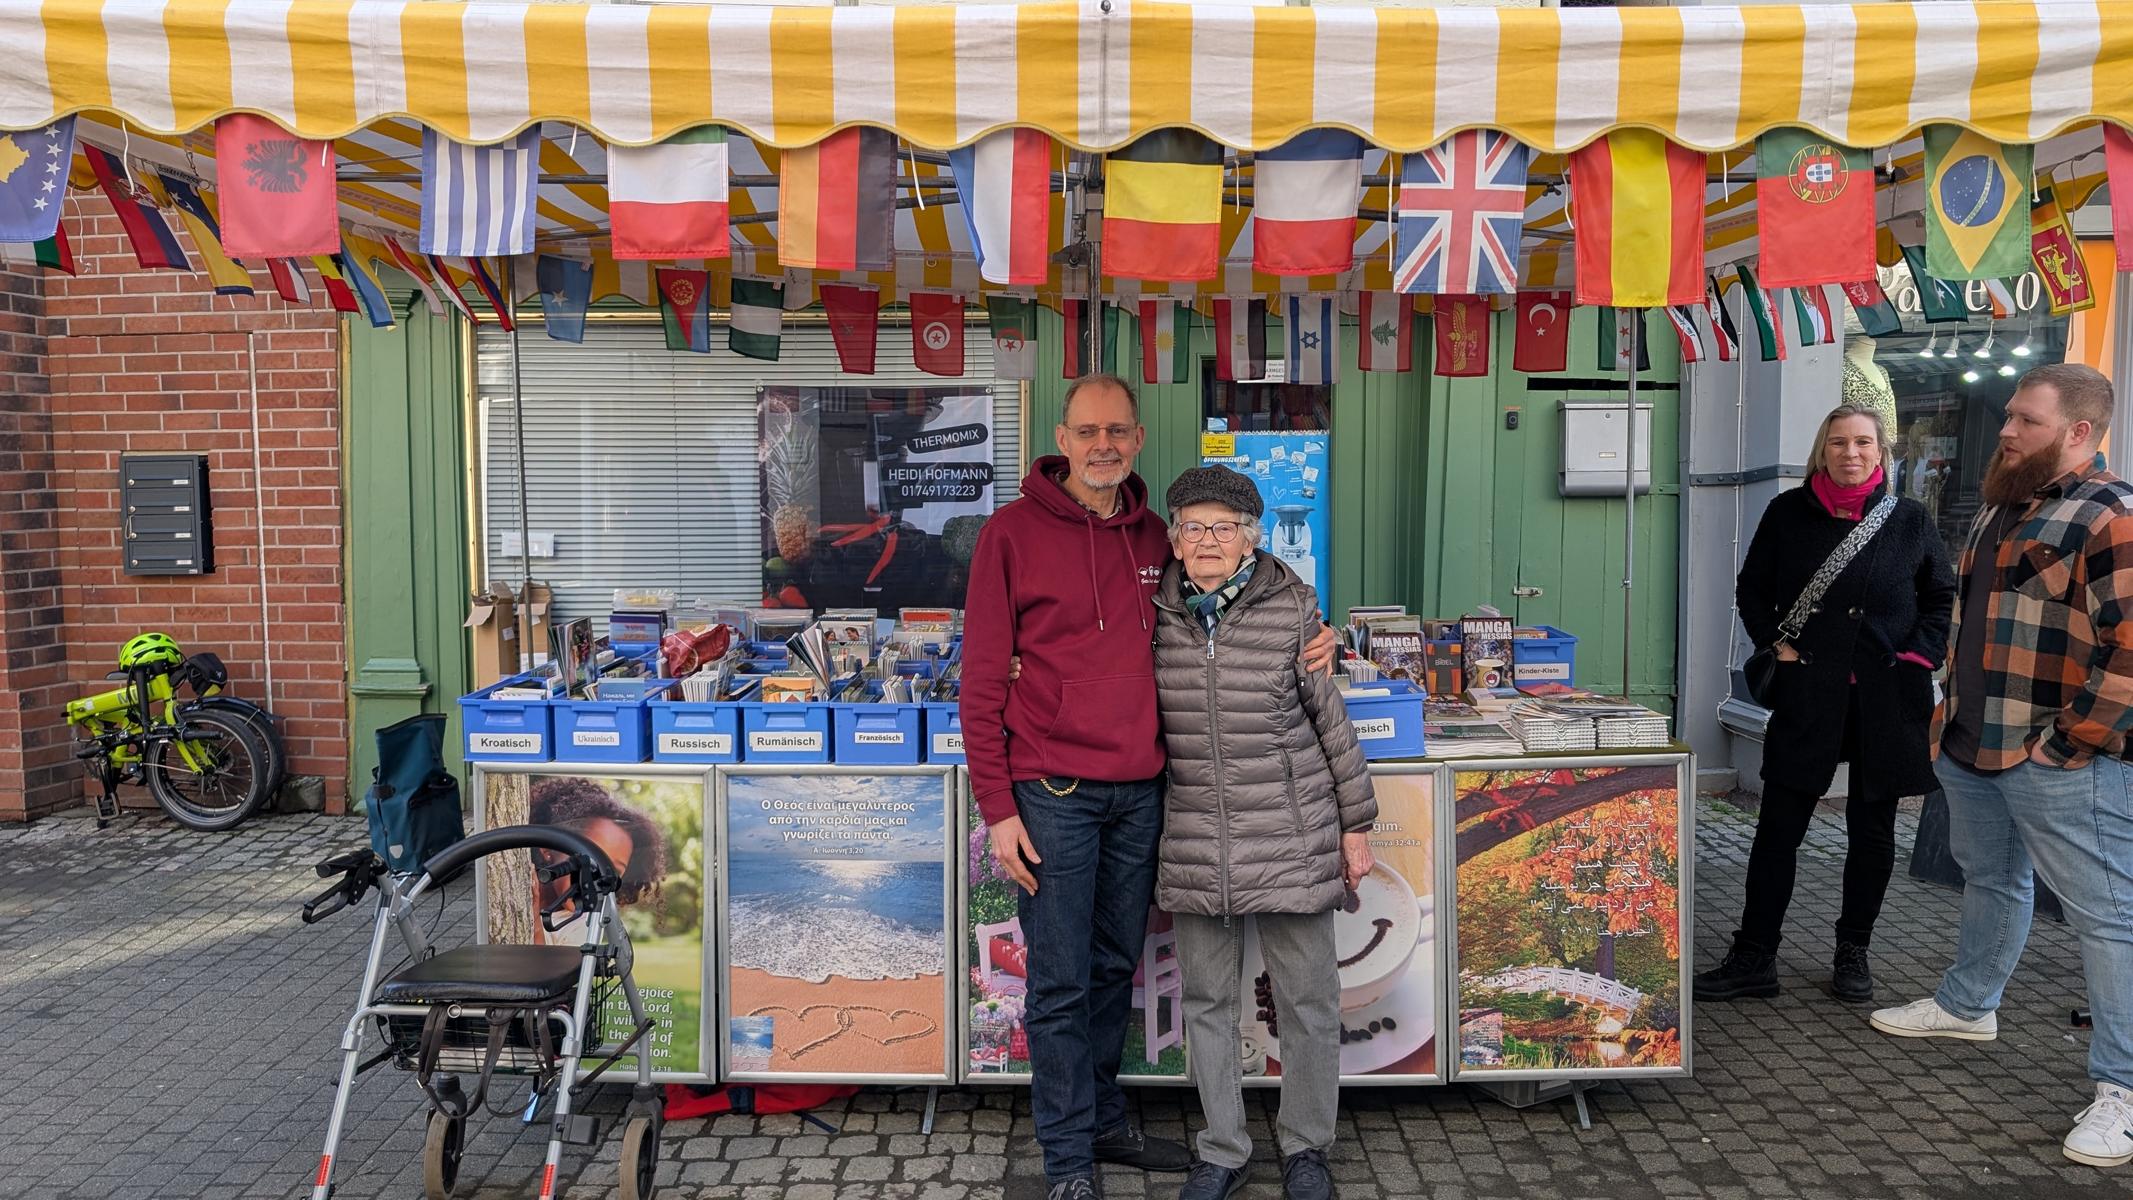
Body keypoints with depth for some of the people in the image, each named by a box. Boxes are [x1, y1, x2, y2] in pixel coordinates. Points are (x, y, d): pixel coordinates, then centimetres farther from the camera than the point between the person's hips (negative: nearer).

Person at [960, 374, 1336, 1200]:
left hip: (1140, 791, 5)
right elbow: (983, 680, -6)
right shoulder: (1014, 532, -5)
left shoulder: (1154, 538, 10)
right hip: (1053, 792, -5)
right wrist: (997, 806, -11)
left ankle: (1104, 1121, 32)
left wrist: (1298, 653, 3)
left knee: (1115, 967, 16)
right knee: (1061, 983, 3)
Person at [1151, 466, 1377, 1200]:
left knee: (1307, 997, 8)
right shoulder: (1157, 613, 1)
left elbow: (1331, 719, 0)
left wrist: (1356, 822, 2)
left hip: (1292, 837, -2)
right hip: (1196, 843, 2)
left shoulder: (1292, 608, -6)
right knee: (1206, 999, 12)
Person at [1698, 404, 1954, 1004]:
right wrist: (1776, 642, 0)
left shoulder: (1909, 519, 2)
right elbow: (1752, 589, 12)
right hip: (1807, 695, 0)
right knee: (1778, 827, 0)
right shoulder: (1789, 512, 2)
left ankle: (1853, 954, 27)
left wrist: (1920, 657, -1)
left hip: (1886, 699, 1)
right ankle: (1753, 960, 8)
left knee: (1872, 829, 11)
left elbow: (1943, 598, 11)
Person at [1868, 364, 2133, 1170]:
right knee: (1990, 881, 24)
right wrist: (1955, 703, 20)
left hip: (2061, 763, -9)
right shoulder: (2002, 508, 14)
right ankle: (1967, 1004, 41)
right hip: (1973, 745, 9)